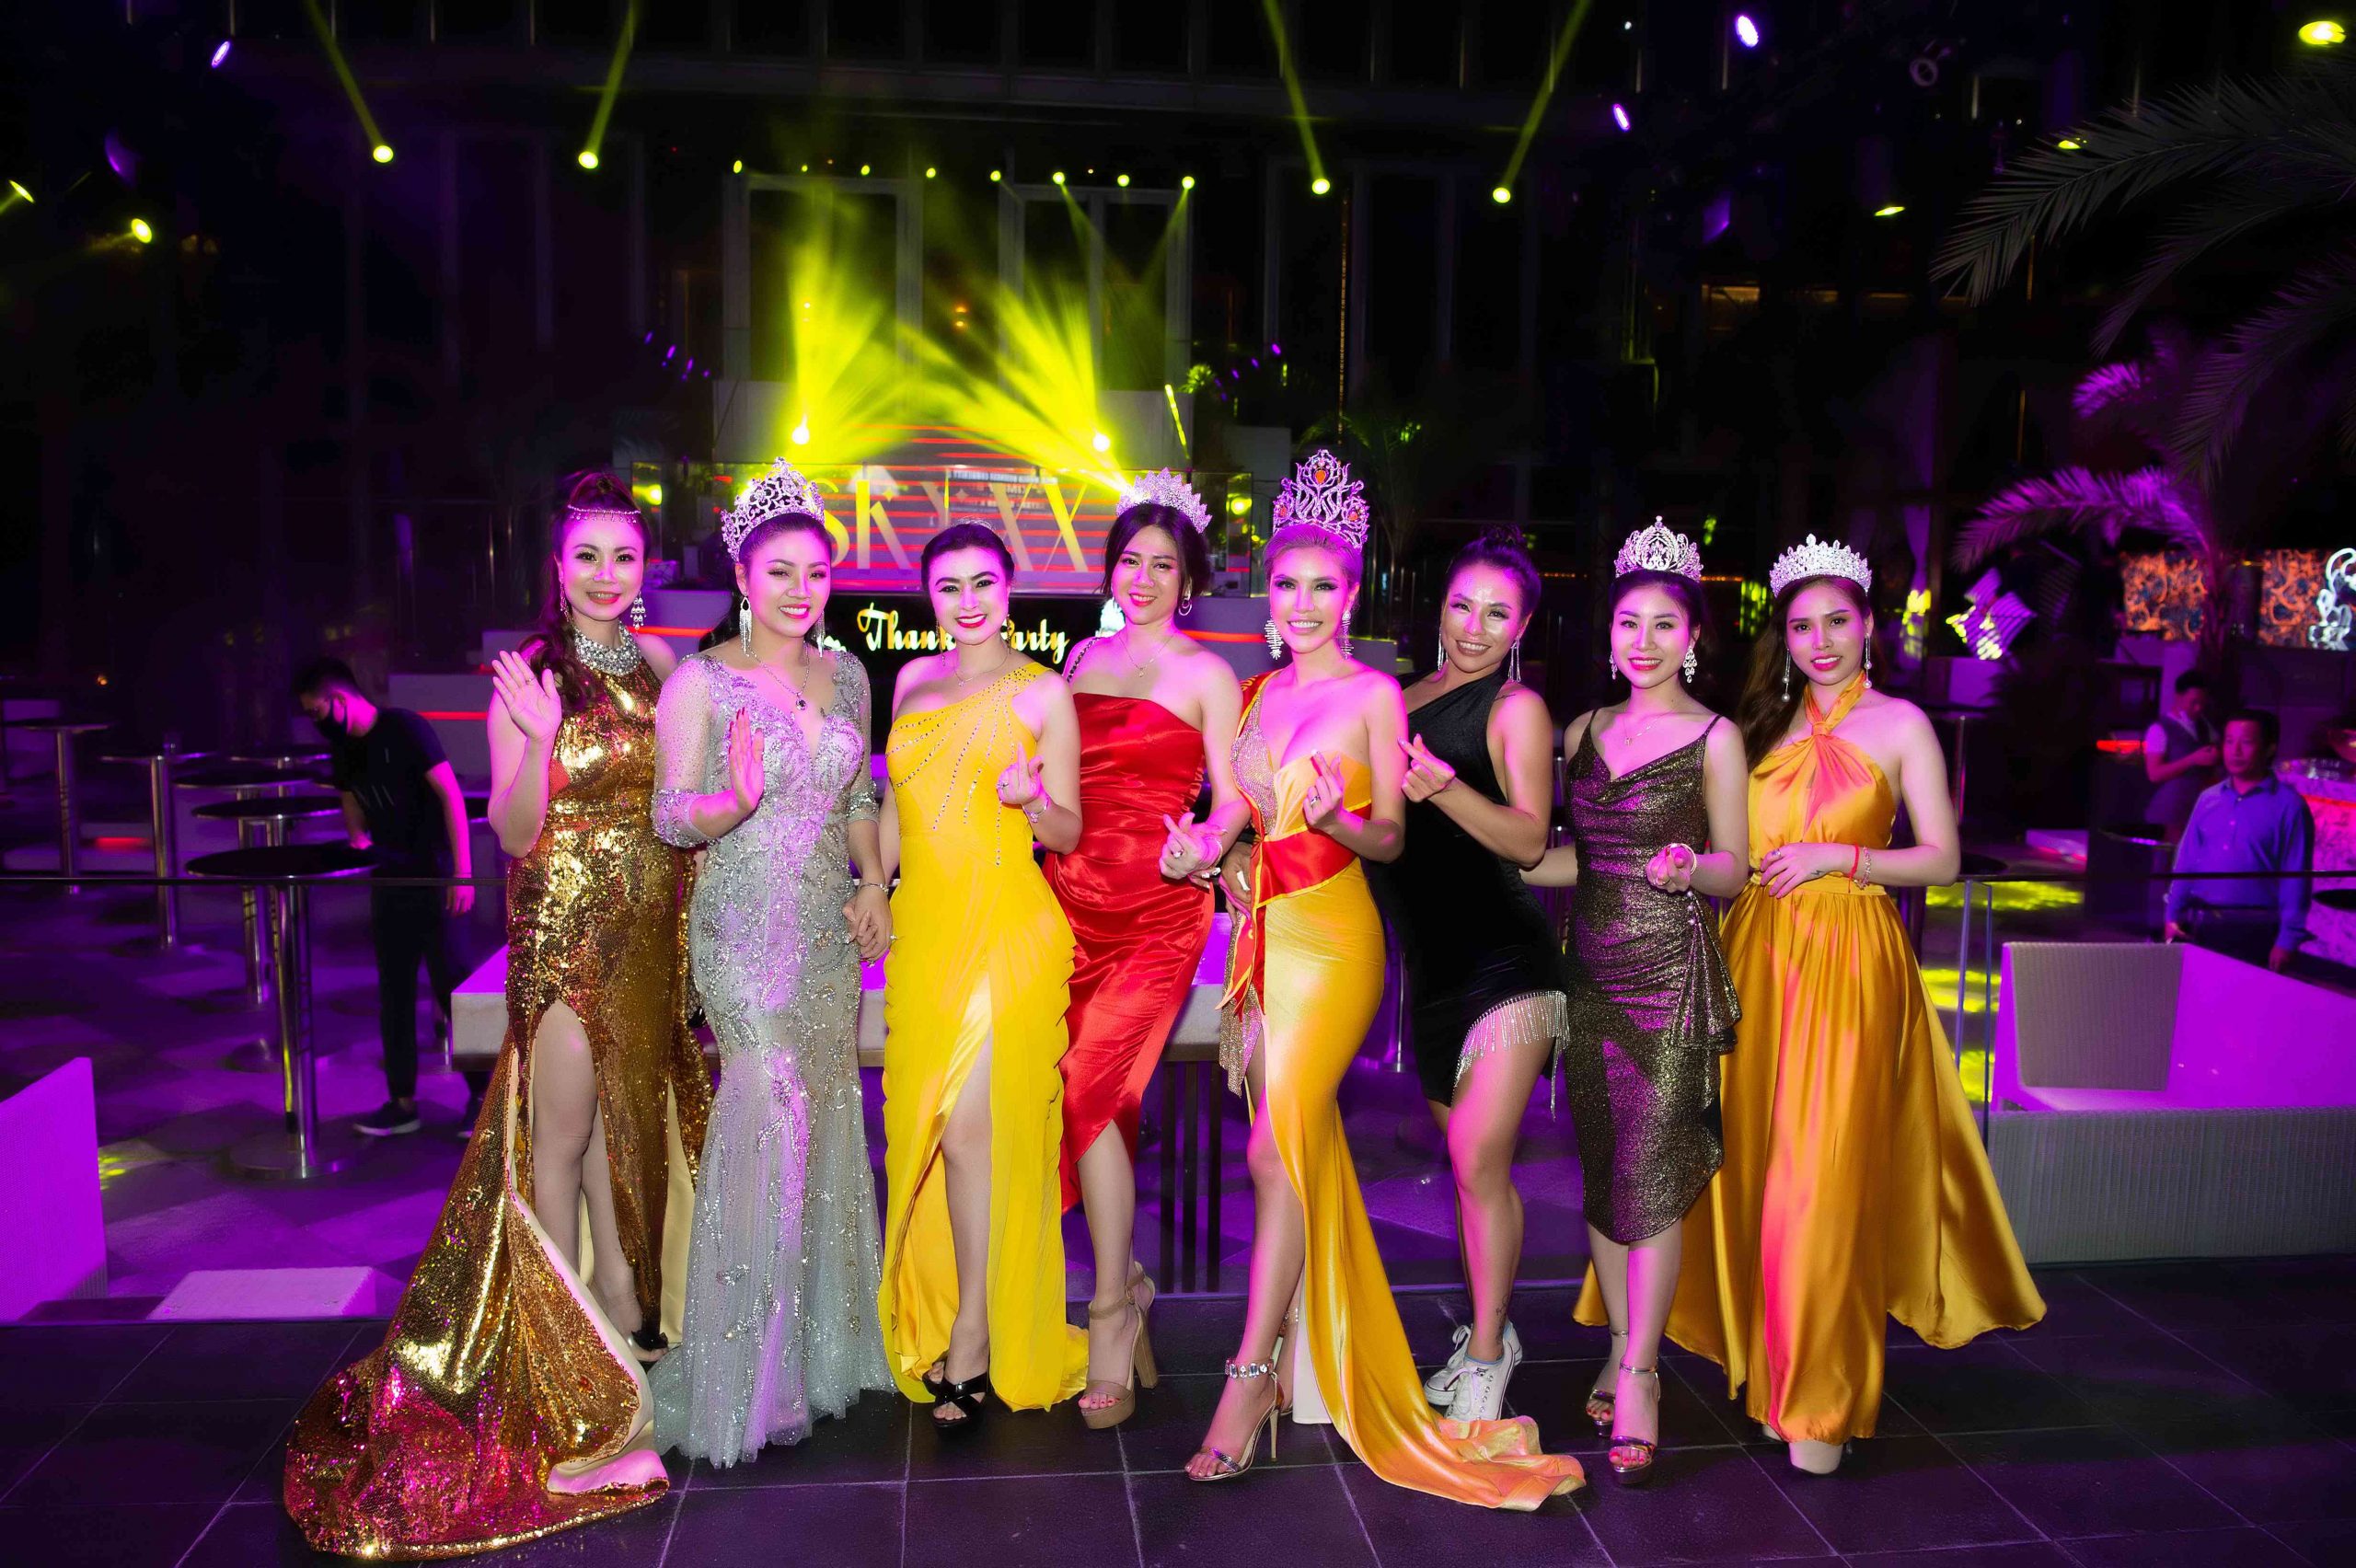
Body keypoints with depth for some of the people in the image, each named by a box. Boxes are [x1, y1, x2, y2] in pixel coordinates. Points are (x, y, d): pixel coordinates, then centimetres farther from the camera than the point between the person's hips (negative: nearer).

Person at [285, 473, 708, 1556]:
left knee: (631, 1109, 13)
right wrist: (539, 738, -25)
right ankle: (568, 1341, 14)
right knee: (560, 1130, 1)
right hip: (565, 926, -5)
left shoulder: (661, 668, 7)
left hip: (652, 927, 5)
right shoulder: (528, 676, -8)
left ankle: (623, 1304, 29)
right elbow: (515, 833, -12)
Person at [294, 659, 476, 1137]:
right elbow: (355, 815, 19)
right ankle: (402, 1102, 19)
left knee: (451, 985, -3)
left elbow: (451, 795, -16)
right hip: (389, 881, 7)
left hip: (434, 878, -7)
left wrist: (462, 872, -21)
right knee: (394, 993, 10)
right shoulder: (343, 750, 9)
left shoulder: (404, 729, -12)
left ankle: (483, 1093, 10)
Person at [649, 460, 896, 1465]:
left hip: (830, 929, 5)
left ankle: (824, 1337, 26)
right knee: (772, 1114, -11)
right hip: (745, 930, -5)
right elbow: (672, 817, -8)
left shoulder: (845, 673, 9)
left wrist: (873, 883, 5)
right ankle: (747, 1372, 3)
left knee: (827, 1114, 9)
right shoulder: (701, 680, -7)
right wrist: (736, 801, -28)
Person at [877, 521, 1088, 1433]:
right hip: (922, 928, 5)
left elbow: (1067, 834, 1)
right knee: (920, 1131, 6)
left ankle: (971, 1347, 5)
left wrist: (1031, 799, -19)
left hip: (1007, 930, -5)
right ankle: (932, 1321, 23)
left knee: (972, 1130, -8)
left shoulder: (1042, 692, 0)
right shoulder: (912, 682, 14)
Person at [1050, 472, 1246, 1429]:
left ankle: (1110, 1311, 2)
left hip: (1156, 906, -4)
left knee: (1091, 1088, -12)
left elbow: (1232, 797, -3)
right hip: (1072, 896, 4)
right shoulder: (1083, 658, 16)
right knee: (1086, 1090, 1)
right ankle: (1124, 1282, 21)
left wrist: (1204, 840, -22)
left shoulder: (1206, 675, 2)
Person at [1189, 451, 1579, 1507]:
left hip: (1333, 937, -5)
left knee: (1278, 1146, -11)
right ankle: (1311, 1358, 23)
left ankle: (1252, 1376, -4)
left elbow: (1390, 838, -2)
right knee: (1297, 1147, 10)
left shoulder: (1373, 693, -2)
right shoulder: (1258, 693, 13)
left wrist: (1337, 820, -21)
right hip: (1265, 932, 5)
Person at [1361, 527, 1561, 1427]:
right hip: (1432, 958, 6)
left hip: (1504, 959, -6)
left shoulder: (1517, 707, -6)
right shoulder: (1406, 700, 12)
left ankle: (1486, 1354, 7)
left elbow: (1529, 841, -15)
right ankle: (1489, 1330, 28)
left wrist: (1446, 787, -29)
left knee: (1480, 1161, -8)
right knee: (1465, 1158, 14)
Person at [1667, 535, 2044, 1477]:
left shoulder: (1899, 724, 3)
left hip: (1850, 965, -4)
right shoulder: (1765, 724, 14)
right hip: (1757, 957, 4)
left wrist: (1838, 857, -12)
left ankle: (1819, 1398, 8)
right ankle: (1766, 1356, 22)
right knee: (1752, 1162, 6)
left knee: (1825, 1176, -5)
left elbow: (1941, 859, -1)